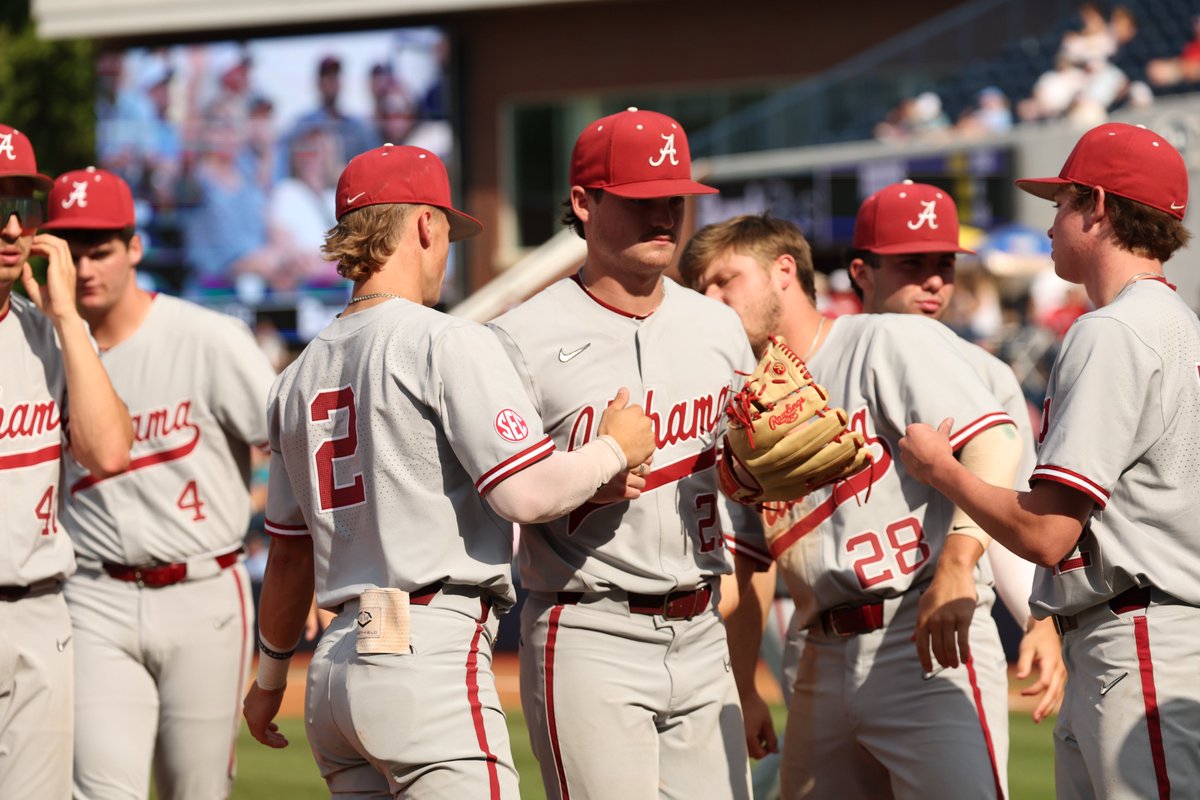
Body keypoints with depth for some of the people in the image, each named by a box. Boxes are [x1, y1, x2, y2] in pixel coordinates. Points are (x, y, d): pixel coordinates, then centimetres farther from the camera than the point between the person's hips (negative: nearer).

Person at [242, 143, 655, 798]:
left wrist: (271, 675, 34)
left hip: (333, 669, 8)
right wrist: (614, 449, 5)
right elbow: (526, 493, -14)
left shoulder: (300, 375, 16)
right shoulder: (447, 344, -6)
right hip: (430, 652, -8)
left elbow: (289, 552, 23)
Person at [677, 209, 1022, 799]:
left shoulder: (887, 342, -2)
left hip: (928, 643, -7)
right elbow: (747, 565, 24)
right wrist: (743, 692, 17)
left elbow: (992, 441, -16)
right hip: (823, 660, 7)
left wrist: (956, 564, -28)